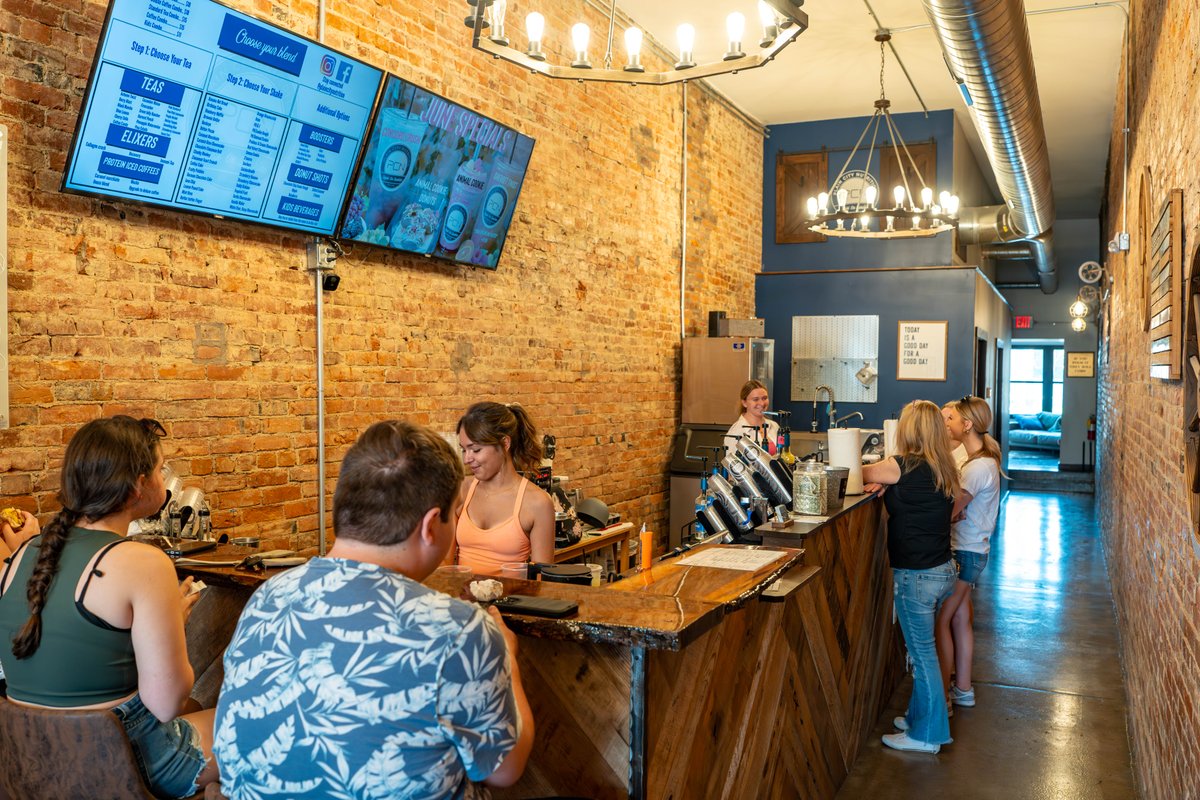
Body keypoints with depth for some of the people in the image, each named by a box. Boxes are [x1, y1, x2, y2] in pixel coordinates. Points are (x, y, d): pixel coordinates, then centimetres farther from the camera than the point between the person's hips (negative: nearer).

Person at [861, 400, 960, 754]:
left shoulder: (903, 466, -18)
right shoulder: (943, 469, 4)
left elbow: (860, 474, -4)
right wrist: (886, 484, 13)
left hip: (916, 576, -8)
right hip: (942, 569, 8)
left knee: (923, 654, 4)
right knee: (923, 650, 20)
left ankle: (926, 735, 17)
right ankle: (920, 716, 35)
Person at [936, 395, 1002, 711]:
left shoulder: (979, 466, -22)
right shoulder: (975, 457, 8)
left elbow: (949, 511, -26)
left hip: (964, 552, -9)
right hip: (967, 550, 9)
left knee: (940, 620, -2)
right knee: (959, 618, 16)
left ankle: (943, 695, 7)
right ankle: (962, 688, 28)